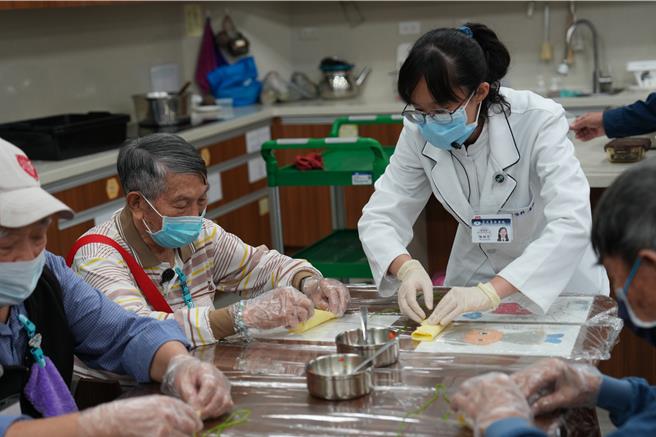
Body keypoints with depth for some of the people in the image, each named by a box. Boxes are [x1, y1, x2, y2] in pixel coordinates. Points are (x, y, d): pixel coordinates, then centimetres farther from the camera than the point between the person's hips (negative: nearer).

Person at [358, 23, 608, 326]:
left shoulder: (538, 121, -25)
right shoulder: (420, 133, -13)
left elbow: (571, 224, -35)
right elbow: (379, 216, -11)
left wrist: (491, 291, -46)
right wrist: (406, 268, -33)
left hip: (558, 280, -2)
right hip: (476, 273, 2)